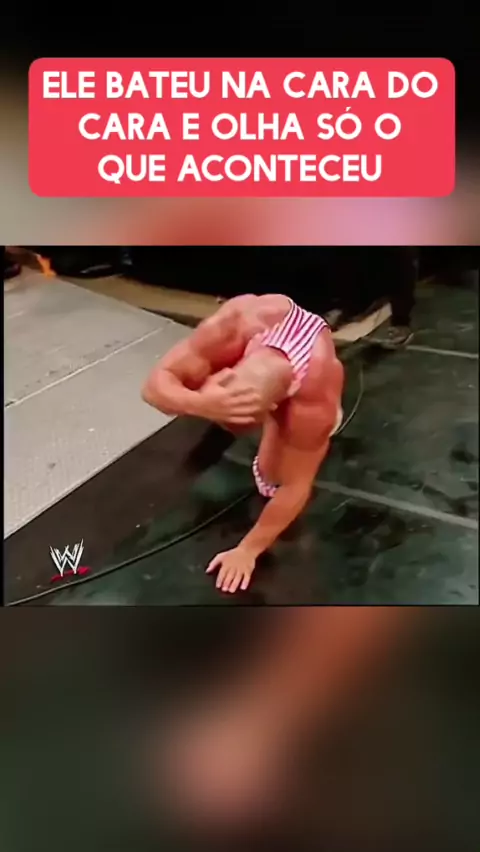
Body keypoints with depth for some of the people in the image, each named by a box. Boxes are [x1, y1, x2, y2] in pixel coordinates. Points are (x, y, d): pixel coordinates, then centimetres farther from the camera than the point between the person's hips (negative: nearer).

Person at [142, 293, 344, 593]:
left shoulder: (315, 404, -48)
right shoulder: (228, 327, -46)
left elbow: (295, 486, -35)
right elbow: (155, 385, -42)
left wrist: (248, 549, -27)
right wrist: (202, 404, -64)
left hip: (298, 397, -4)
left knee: (273, 478, -14)